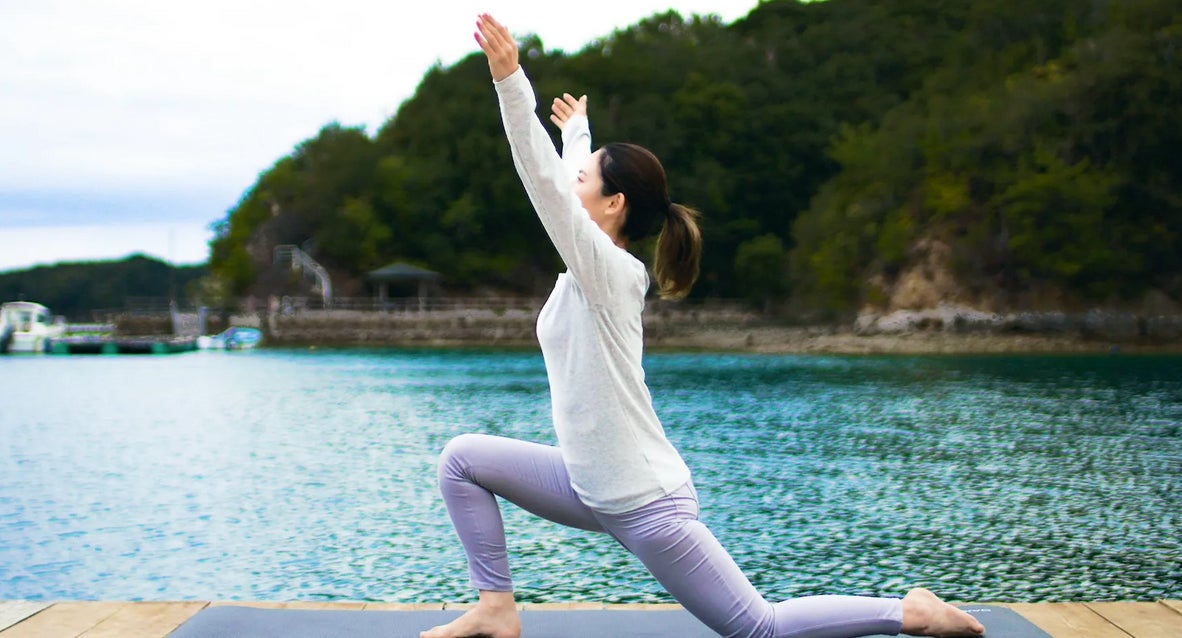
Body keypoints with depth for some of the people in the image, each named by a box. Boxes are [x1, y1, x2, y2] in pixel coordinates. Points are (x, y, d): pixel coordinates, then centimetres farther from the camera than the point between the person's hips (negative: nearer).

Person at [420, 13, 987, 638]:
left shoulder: (609, 272, -18)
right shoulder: (595, 267, 4)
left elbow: (543, 181, -29)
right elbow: (564, 181, 23)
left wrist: (511, 81, -34)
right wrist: (577, 131, 41)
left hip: (645, 505, -9)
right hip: (593, 487, 9)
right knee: (463, 458, 5)